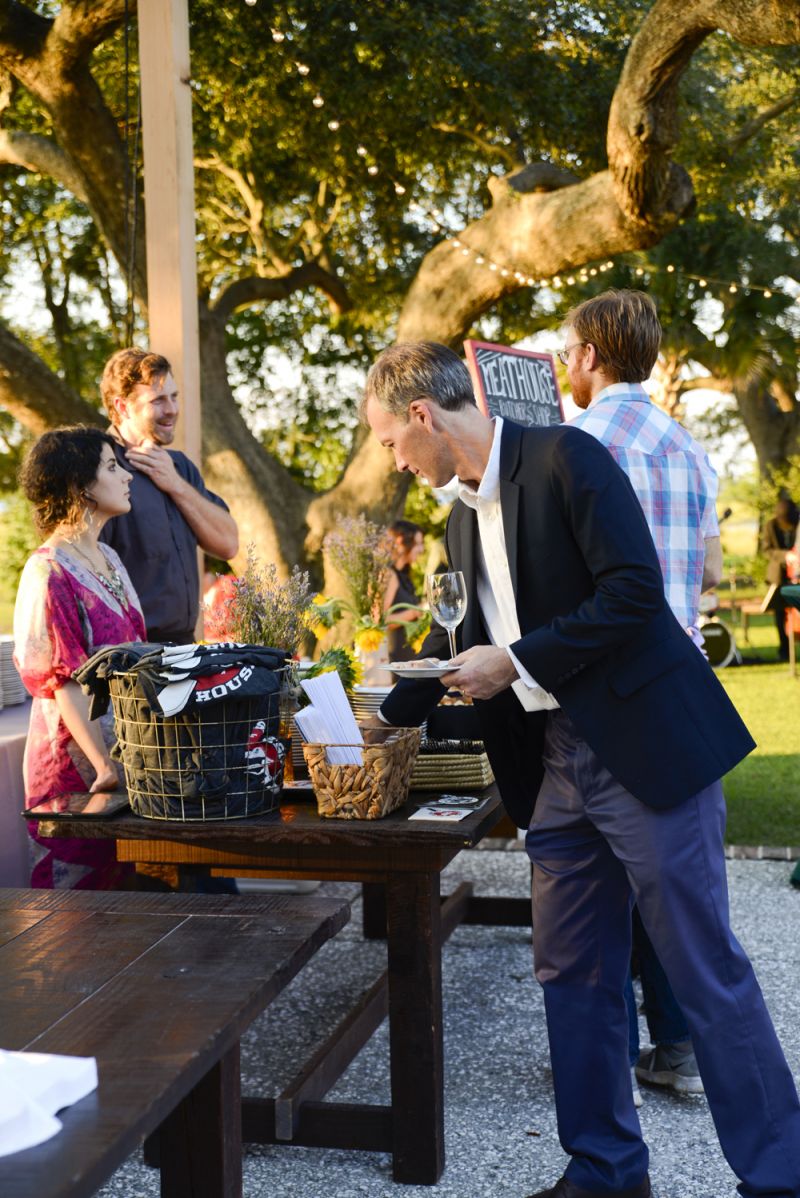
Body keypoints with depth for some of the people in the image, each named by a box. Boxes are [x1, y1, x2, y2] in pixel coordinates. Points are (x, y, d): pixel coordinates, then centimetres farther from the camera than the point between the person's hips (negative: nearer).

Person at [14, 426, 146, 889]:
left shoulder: (108, 559, 12)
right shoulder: (49, 572, -15)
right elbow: (64, 682, -19)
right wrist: (104, 766, -23)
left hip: (125, 745, 8)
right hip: (76, 760, -8)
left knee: (119, 881, 11)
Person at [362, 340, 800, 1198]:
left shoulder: (564, 458, -11)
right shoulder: (465, 516, 15)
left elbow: (633, 590, -19)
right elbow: (465, 640, 26)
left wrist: (515, 664, -16)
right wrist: (380, 716, 26)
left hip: (643, 749, -8)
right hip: (555, 767, 9)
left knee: (706, 969, -2)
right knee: (571, 976, 12)